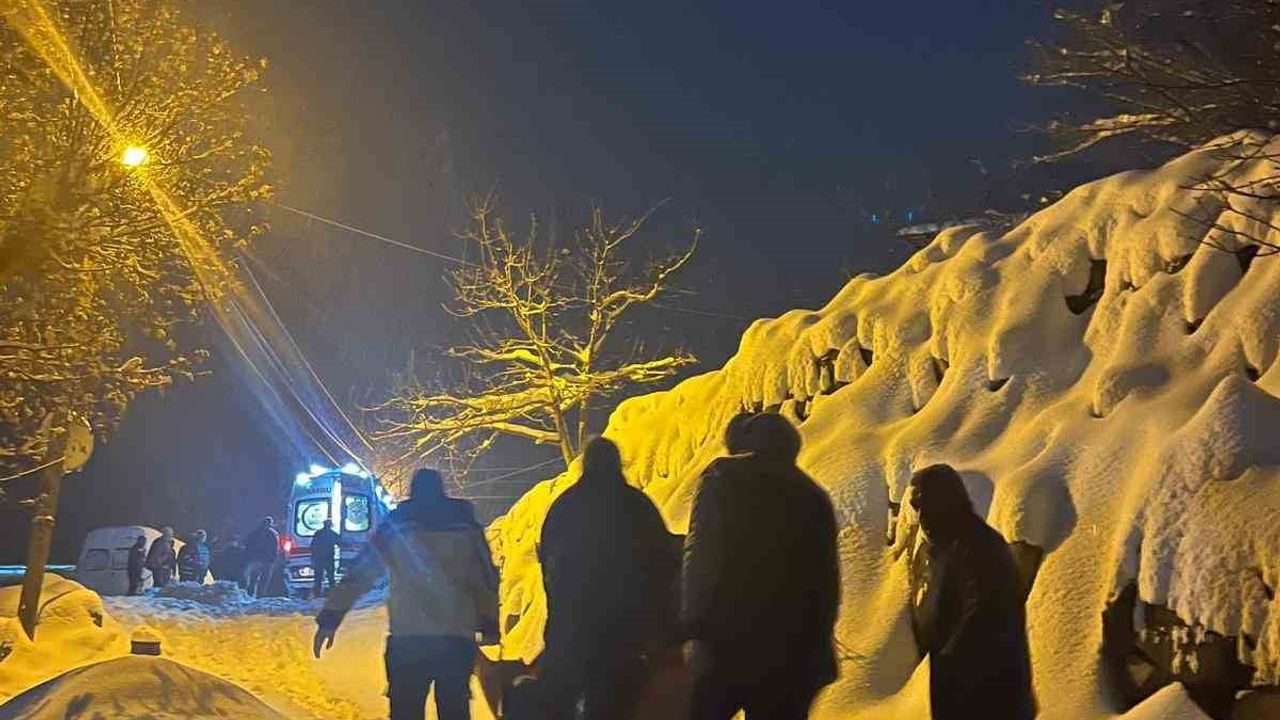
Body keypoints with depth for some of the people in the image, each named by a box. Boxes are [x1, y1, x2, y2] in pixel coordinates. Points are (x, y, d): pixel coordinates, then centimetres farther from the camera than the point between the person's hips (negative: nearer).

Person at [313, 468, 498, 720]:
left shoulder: (396, 524, 6)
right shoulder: (466, 525, 9)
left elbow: (359, 573, 4)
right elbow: (488, 580, 10)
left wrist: (329, 618, 6)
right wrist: (490, 628, 18)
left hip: (407, 638, -1)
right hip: (458, 639, 1)